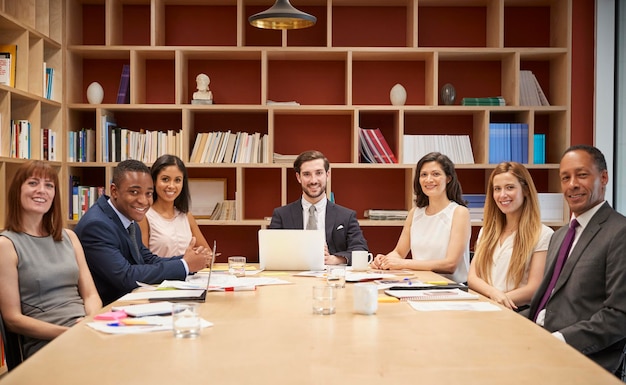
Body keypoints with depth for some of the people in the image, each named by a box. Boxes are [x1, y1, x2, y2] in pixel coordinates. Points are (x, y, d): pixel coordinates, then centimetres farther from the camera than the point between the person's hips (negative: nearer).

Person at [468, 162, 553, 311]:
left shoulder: (542, 235, 1)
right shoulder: (486, 232, 20)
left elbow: (534, 288, -4)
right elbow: (472, 277, 9)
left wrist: (503, 299, -19)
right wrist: (494, 293, -13)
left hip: (520, 312, -5)